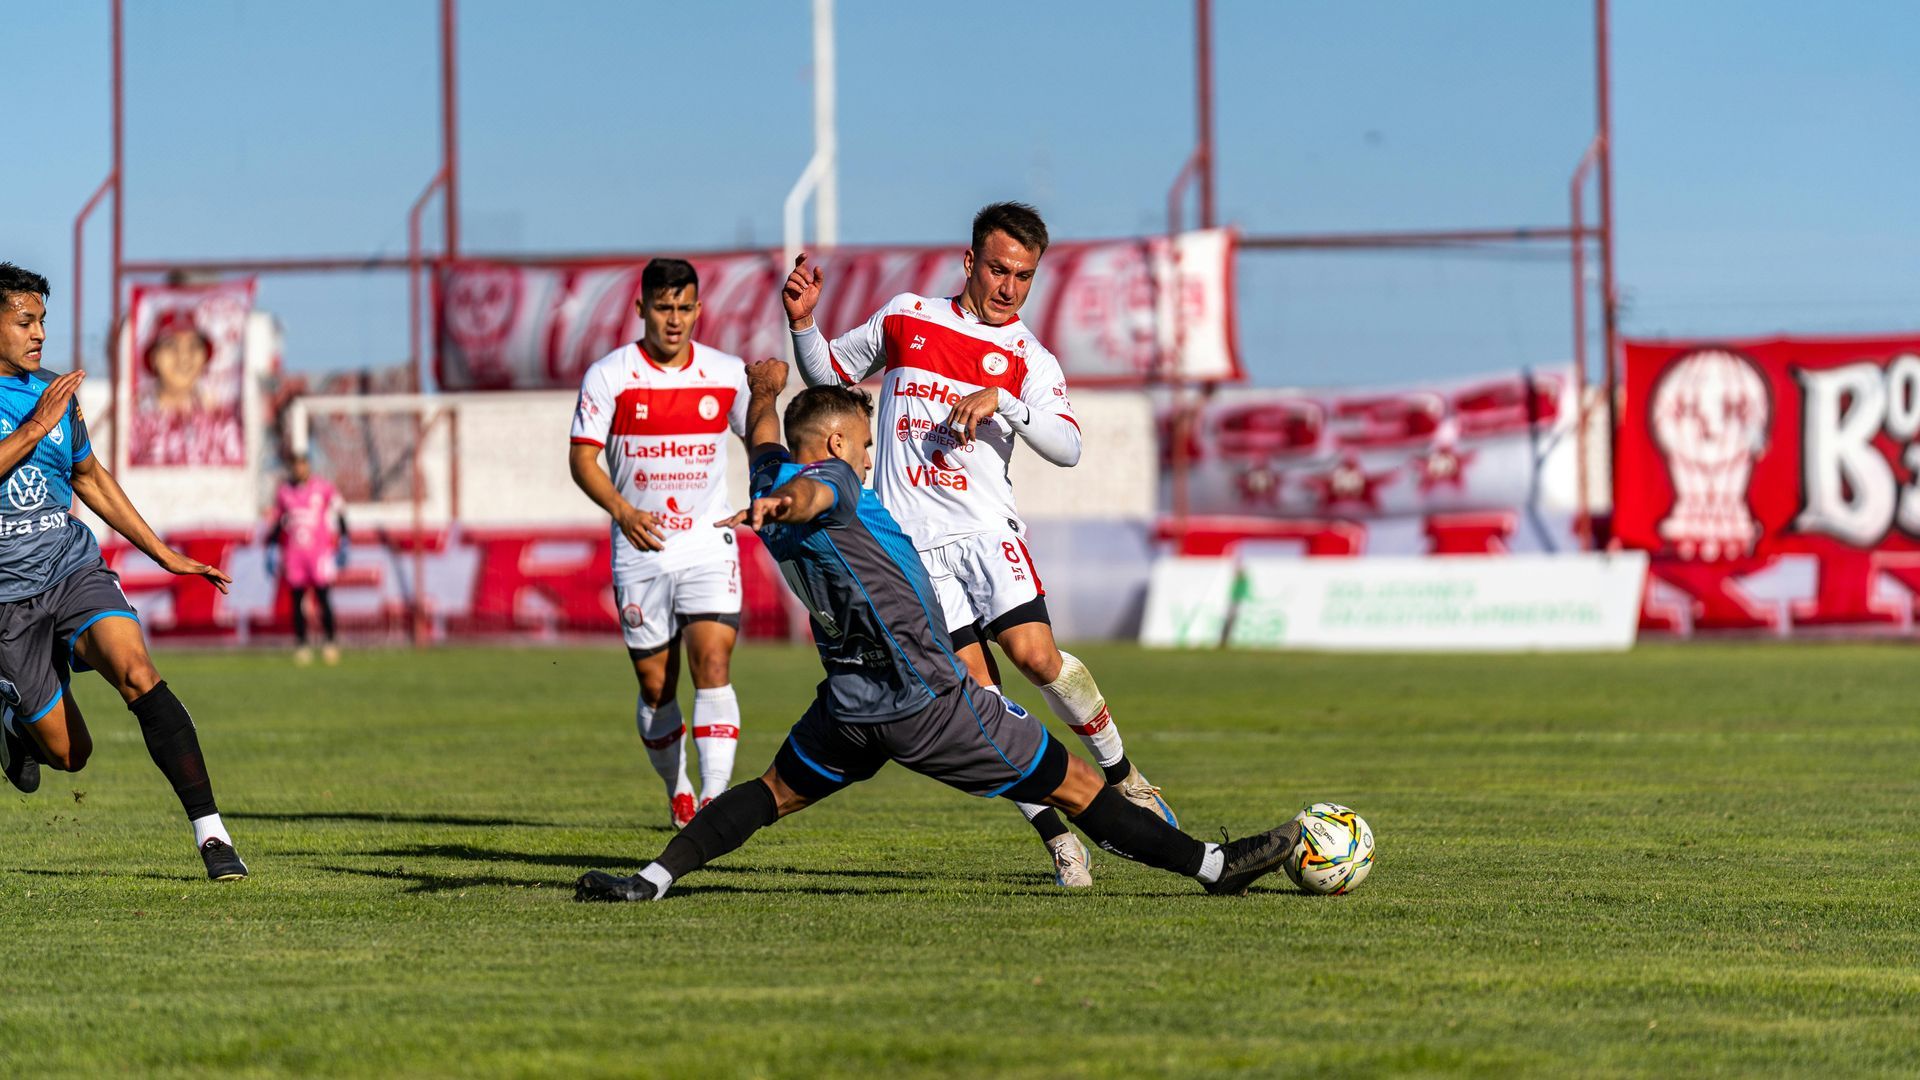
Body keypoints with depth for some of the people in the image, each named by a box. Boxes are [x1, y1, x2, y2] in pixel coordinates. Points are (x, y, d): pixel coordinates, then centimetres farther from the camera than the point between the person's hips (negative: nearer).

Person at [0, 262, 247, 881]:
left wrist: (167, 557, 25)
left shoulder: (54, 394, 10)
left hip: (75, 573, 3)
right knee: (69, 754, 3)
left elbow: (90, 479, 25)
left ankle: (210, 832, -29)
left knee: (137, 673, -26)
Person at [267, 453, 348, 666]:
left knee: (323, 597, -7)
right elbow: (276, 524, 16)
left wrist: (343, 544, -2)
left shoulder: (324, 488, 0)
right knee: (297, 599, 2)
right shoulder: (283, 493, 9)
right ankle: (300, 646, 7)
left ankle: (328, 643, 1)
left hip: (320, 550, -3)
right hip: (293, 553, 3)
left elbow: (339, 516, 3)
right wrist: (272, 550, 12)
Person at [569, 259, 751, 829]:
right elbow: (583, 458, -5)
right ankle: (677, 792, 26)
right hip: (639, 552, 0)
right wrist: (621, 510, -21)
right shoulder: (608, 375, -3)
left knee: (713, 667, -16)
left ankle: (715, 799, -20)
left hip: (709, 546, 0)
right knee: (655, 686, 5)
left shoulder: (728, 373, 3)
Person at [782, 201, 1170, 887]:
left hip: (986, 528, 0)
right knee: (975, 690, -8)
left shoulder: (1029, 359, 7)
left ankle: (1122, 777, 4)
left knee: (1036, 654, -19)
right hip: (913, 540, 1)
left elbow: (1068, 447, -8)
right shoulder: (906, 317, 12)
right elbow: (827, 374, 24)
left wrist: (1002, 401, -21)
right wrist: (802, 322, 6)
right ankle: (1055, 835, -3)